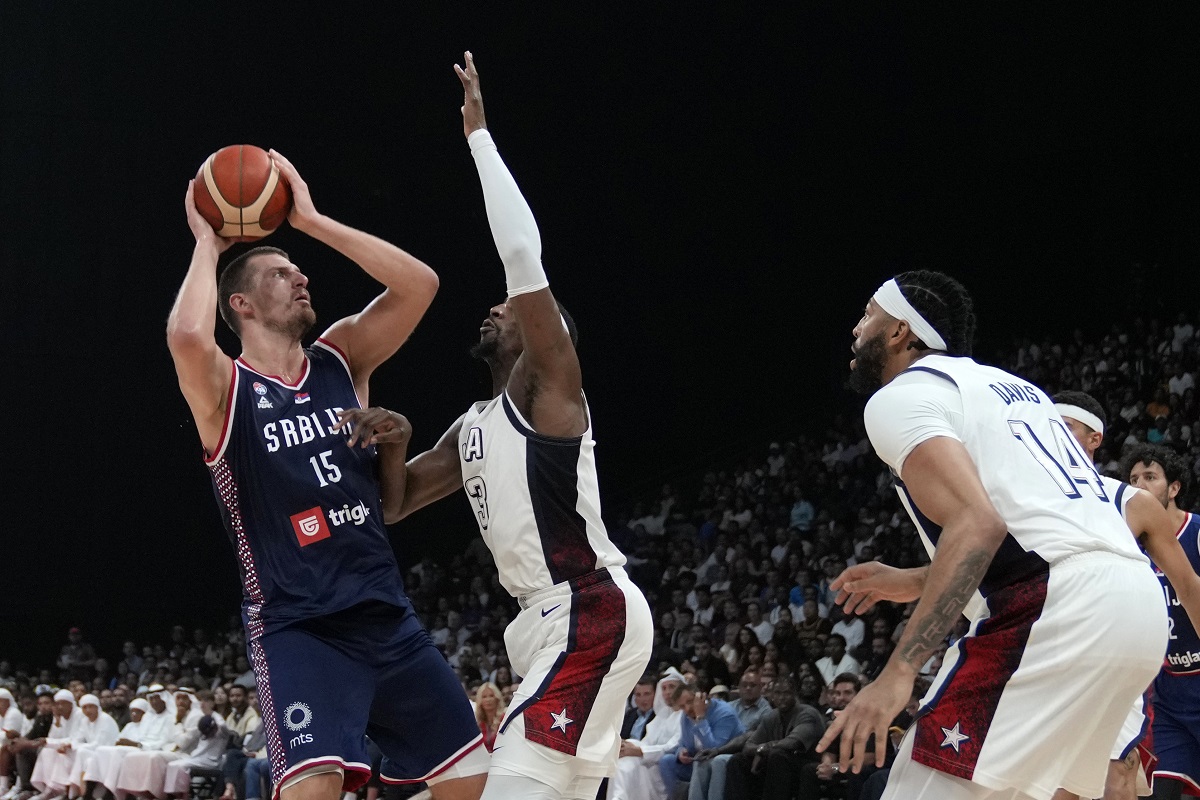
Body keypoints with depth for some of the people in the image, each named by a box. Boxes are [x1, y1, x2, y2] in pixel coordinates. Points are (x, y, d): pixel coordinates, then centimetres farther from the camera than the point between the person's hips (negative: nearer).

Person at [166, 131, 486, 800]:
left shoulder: (341, 360, 11)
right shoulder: (225, 388, -4)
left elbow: (419, 285, -2)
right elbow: (186, 336, -28)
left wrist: (310, 219, -3)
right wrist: (208, 245, -11)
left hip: (387, 614, 6)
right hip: (297, 626, -6)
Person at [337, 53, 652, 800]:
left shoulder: (548, 386, -2)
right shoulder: (472, 429, 24)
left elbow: (526, 258, -15)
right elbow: (393, 506, 25)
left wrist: (479, 136, -11)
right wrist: (392, 446, 2)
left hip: (592, 613, -11)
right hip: (559, 621, 11)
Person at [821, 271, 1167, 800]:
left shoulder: (899, 397, 2)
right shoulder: (1008, 385, 29)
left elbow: (976, 524, -15)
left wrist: (898, 672, -20)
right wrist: (913, 583, 37)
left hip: (1053, 611, -9)